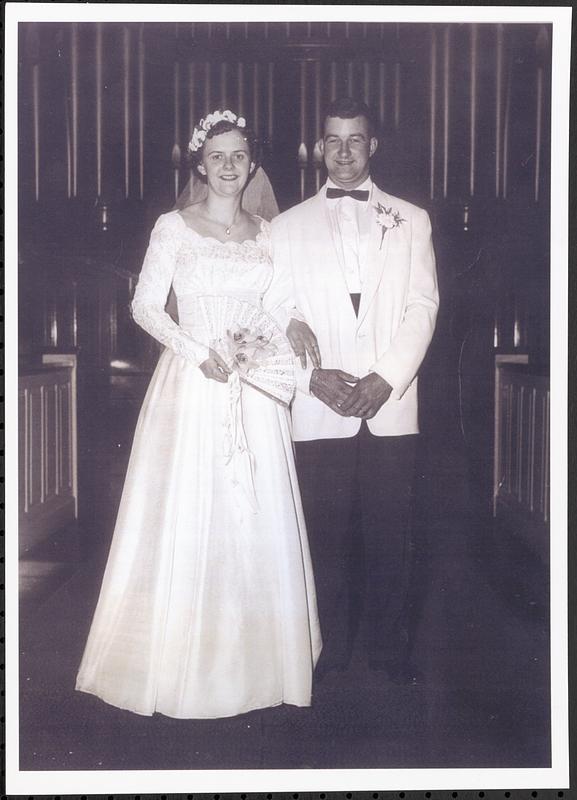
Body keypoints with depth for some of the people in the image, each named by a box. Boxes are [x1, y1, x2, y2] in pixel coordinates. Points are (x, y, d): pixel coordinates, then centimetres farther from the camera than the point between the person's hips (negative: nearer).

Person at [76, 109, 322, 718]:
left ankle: (253, 655, 19)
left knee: (256, 513, 5)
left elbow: (281, 308, 10)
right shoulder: (173, 227, 1)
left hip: (254, 387, 4)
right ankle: (180, 657, 13)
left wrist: (261, 338, -10)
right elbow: (145, 306, -4)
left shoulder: (266, 232, 11)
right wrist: (199, 351, -15)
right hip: (191, 383, -3)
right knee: (187, 513, -1)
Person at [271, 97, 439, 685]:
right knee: (327, 532, 3)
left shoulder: (411, 220, 12)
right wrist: (314, 377, -9)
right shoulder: (288, 225, 11)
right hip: (318, 408, 0)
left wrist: (385, 379, -9)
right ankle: (333, 647, 16)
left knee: (388, 531, 4)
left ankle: (389, 646, 17)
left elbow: (422, 306, 3)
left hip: (390, 406, 0)